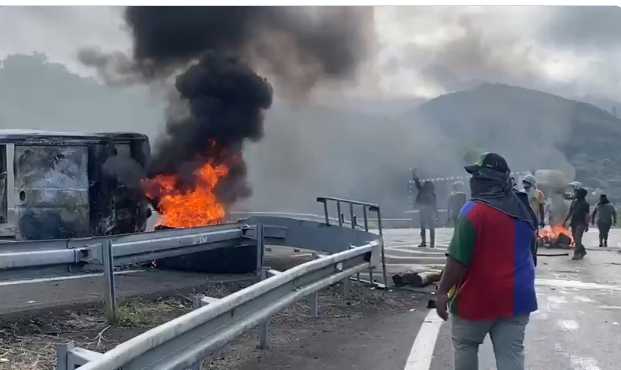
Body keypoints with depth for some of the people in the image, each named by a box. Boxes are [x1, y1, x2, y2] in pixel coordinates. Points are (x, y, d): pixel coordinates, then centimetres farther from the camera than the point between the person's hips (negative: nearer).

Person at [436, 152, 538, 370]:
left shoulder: (474, 211, -17)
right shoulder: (523, 211, 8)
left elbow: (458, 260, -20)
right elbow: (530, 256, 19)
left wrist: (442, 291, -12)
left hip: (478, 296, -6)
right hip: (516, 296, 6)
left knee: (464, 345, 15)